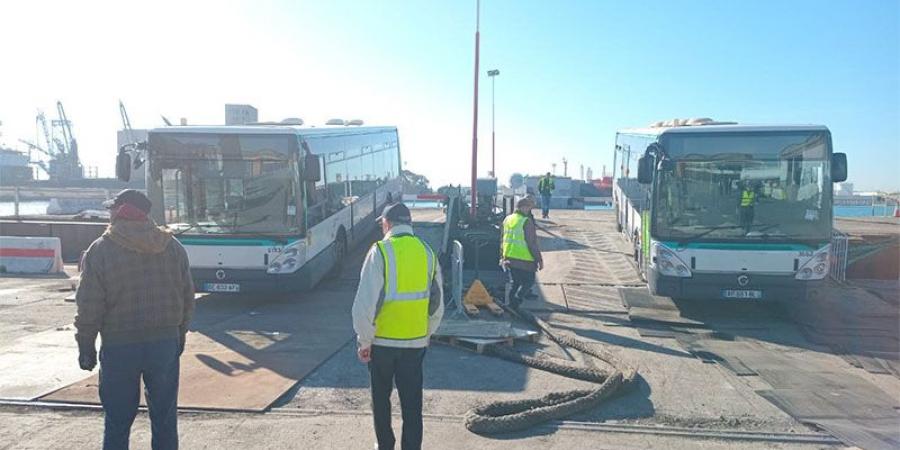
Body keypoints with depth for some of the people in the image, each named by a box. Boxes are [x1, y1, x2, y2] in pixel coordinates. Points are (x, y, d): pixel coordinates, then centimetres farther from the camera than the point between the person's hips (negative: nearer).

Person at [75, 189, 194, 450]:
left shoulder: (101, 250, -7)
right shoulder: (172, 247, 2)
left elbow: (89, 306, -7)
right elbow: (187, 297, 6)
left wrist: (85, 345, 4)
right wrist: (180, 333, 17)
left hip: (119, 346, -2)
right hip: (166, 343, 3)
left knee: (117, 421, 10)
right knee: (165, 418, 13)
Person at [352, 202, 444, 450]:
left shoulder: (380, 251, -12)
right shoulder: (427, 252, 2)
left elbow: (366, 302, -14)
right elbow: (437, 304, 8)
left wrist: (364, 341, -3)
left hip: (383, 340, -2)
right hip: (416, 341, 3)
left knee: (381, 397, 18)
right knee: (412, 402, 11)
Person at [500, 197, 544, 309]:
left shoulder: (507, 220, 8)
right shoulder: (527, 222, -15)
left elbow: (502, 241, 15)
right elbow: (532, 244, -16)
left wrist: (502, 257, 22)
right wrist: (539, 259, -8)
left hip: (509, 258, 7)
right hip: (524, 260, -7)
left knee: (514, 283, 18)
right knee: (528, 281, 6)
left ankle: (511, 304, 20)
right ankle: (516, 302, -6)